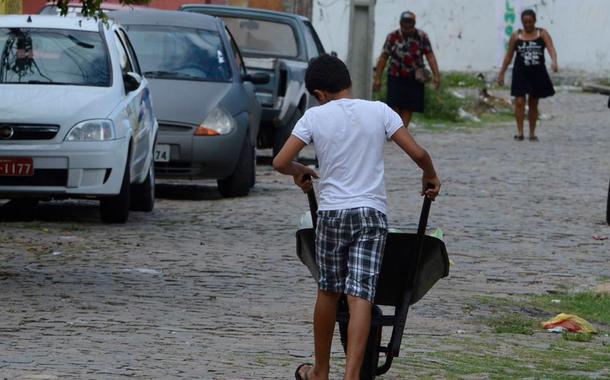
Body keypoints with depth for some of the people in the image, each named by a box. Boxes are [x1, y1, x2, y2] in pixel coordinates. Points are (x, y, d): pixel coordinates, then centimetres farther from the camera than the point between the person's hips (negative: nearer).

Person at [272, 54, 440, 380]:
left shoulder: (315, 117, -1)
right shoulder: (379, 111, 2)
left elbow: (280, 162, -3)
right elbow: (418, 153, -1)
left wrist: (300, 171, 19)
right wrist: (430, 177, 19)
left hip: (331, 213, 0)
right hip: (371, 213, 0)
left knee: (328, 291, 16)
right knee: (361, 297, -6)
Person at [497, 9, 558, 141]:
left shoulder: (542, 34, -1)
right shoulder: (516, 36, 0)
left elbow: (551, 49, -15)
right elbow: (509, 56, 6)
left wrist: (554, 61, -35)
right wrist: (501, 74, 6)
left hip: (537, 72, 1)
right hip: (521, 72, -1)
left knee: (533, 104, 10)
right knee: (520, 102, -11)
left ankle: (532, 133, 18)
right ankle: (520, 131, -6)